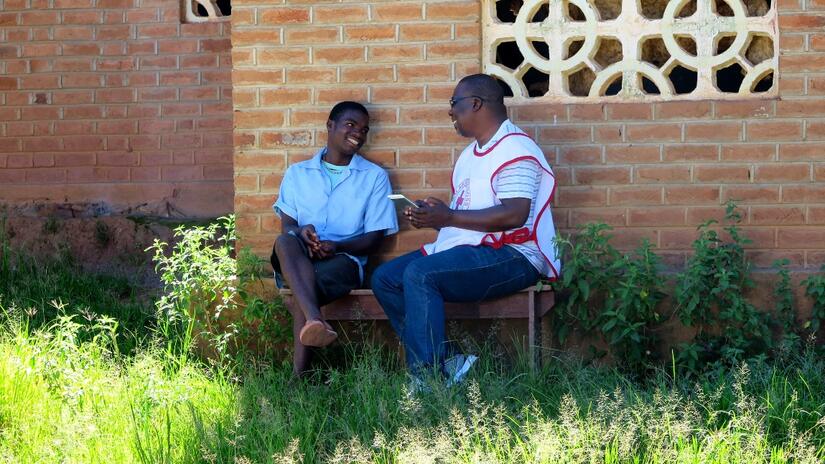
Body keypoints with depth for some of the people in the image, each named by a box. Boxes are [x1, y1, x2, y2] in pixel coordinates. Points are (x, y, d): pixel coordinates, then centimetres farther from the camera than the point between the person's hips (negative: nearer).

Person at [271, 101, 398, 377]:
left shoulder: (375, 176, 13)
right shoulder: (297, 173, 19)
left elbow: (374, 238, 5)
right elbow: (286, 225, 9)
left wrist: (338, 246, -15)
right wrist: (300, 232, -17)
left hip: (344, 259, -1)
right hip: (298, 259, 1)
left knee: (312, 281, -36)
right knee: (285, 241, -35)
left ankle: (300, 374, -39)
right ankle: (315, 321, -59)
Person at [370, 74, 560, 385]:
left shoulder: (514, 149, -10)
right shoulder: (471, 154, 23)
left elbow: (514, 215, -23)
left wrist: (448, 217, -19)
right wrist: (431, 216, 2)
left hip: (511, 256, -11)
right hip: (467, 251, 11)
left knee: (420, 274, -30)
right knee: (385, 278, -1)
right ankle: (444, 362, -13)